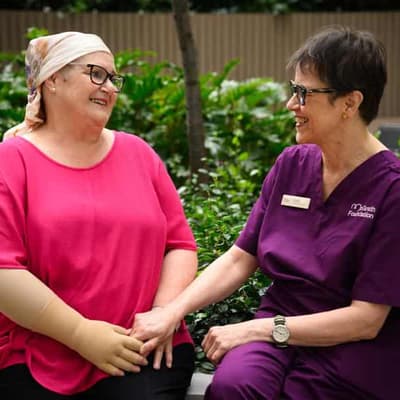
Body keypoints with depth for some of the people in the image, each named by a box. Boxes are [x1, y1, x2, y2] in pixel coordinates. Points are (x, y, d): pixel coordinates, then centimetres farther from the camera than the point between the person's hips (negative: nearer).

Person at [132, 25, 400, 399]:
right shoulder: (291, 165, 5)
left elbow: (366, 320, -13)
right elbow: (239, 258, 5)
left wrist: (256, 330, -15)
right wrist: (171, 312, -10)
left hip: (353, 354, -4)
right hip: (280, 326, 4)